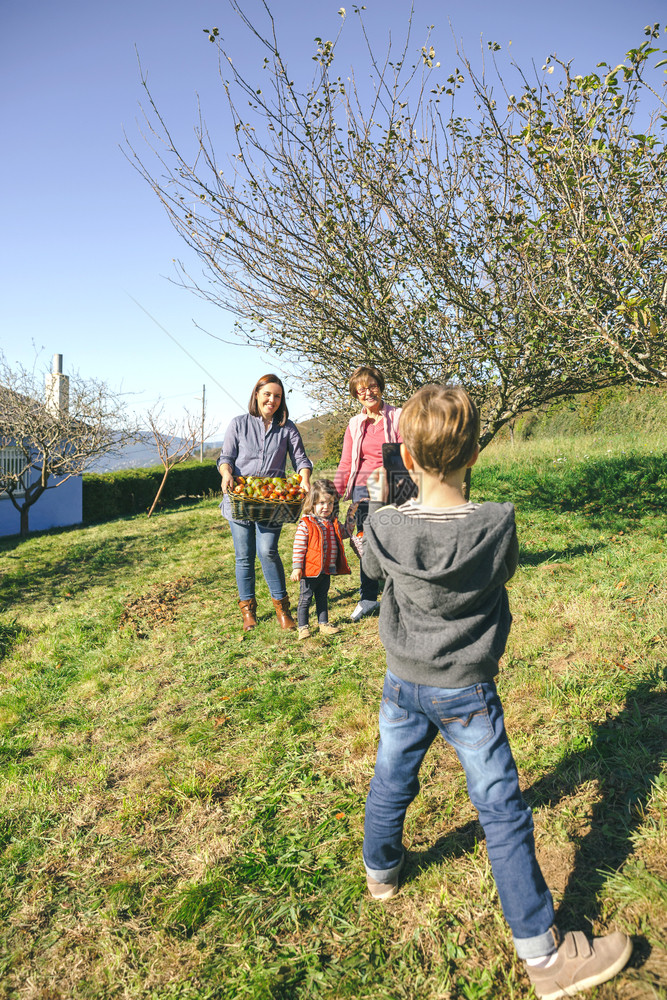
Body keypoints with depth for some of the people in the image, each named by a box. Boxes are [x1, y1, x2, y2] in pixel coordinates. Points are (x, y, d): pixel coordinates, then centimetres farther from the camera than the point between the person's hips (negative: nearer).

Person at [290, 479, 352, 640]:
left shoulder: (333, 523, 6)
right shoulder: (305, 524, -14)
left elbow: (345, 533, 23)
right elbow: (298, 547, -13)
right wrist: (297, 568, -16)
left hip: (327, 570, 6)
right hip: (310, 570, -6)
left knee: (322, 597, 18)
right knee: (305, 598, 4)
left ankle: (323, 624, 29)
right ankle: (303, 627, 15)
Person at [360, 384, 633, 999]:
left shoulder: (385, 527, -15)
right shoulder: (497, 525, -22)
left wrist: (376, 502, 19)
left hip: (403, 683, 3)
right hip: (466, 692, -3)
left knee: (392, 781, 24)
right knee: (502, 810, 9)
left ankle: (381, 870, 49)